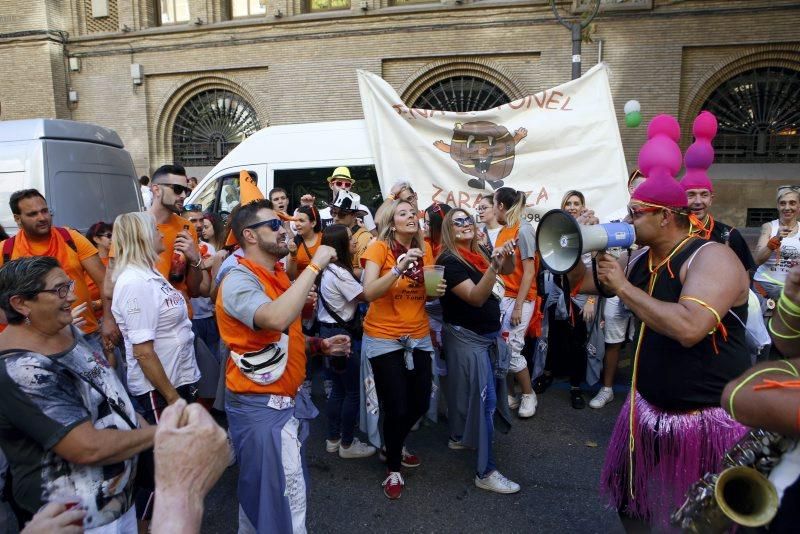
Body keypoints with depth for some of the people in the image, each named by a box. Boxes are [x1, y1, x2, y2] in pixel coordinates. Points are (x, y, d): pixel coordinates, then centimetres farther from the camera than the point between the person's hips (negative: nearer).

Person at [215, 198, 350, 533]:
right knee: (285, 497, 1)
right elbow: (276, 320, -40)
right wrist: (315, 266, -32)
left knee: (262, 491, 24)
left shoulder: (278, 276, 10)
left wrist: (320, 345, 5)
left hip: (288, 399, 9)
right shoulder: (239, 281, -20)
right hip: (262, 406, -9)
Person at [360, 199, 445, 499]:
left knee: (420, 404, 12)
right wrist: (399, 267, -35)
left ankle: (393, 448, 43)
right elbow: (369, 293, -25)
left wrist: (438, 291, -6)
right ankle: (393, 469, 25)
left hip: (418, 337, 6)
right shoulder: (379, 248, -13)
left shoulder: (424, 250, 5)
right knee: (396, 407, -2)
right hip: (384, 338, -6)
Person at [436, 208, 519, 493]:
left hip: (485, 335, 8)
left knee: (467, 389, 21)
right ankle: (486, 472, -3)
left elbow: (509, 271, 12)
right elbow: (476, 298, -28)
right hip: (468, 337, -8)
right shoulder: (449, 261, -19)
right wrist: (493, 266, -41)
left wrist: (507, 254, -10)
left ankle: (459, 436, 41)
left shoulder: (479, 252, 4)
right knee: (485, 398, -9)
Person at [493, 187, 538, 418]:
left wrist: (518, 306, -16)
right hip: (502, 297, 7)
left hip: (518, 299, -7)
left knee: (511, 350, -5)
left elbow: (529, 271, -14)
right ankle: (509, 395, 20)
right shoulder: (503, 231, 11)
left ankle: (529, 395, 15)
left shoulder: (523, 230, -11)